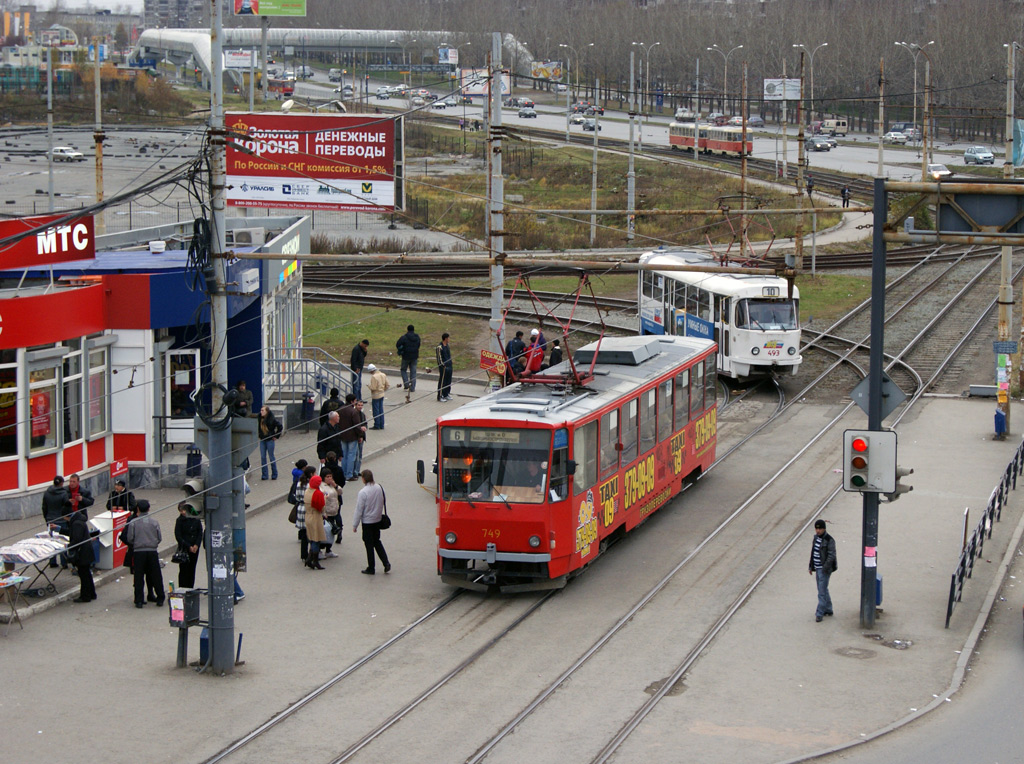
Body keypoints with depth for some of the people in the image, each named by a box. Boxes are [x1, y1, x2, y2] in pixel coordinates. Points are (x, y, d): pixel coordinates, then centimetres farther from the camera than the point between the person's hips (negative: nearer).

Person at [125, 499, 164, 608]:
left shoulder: (133, 522, -6)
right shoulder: (154, 522, -1)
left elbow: (129, 538, -3)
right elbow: (160, 538, 3)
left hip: (139, 551, -1)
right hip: (152, 551, 1)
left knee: (139, 577, 3)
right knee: (156, 575, 9)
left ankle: (139, 600, 0)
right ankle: (160, 598, 13)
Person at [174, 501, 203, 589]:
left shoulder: (196, 520, 4)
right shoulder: (180, 520, -4)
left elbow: (200, 533, 7)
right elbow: (178, 536, -5)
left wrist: (196, 545, -7)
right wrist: (189, 546, -10)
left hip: (194, 548, 3)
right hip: (184, 549, -3)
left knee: (192, 570, 7)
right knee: (184, 570, -4)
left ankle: (190, 589, 13)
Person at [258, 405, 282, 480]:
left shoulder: (272, 419, -13)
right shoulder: (260, 418, 2)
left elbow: (280, 427, -8)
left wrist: (276, 436, -5)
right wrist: (259, 435, 12)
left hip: (270, 440, -5)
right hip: (262, 440, 5)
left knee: (271, 457, 2)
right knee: (263, 457, 4)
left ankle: (274, 475, 13)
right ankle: (264, 475, 10)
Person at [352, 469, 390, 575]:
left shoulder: (363, 492, -21)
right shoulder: (379, 488, -4)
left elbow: (359, 510, -16)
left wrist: (355, 525, -7)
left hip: (367, 522, -6)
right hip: (377, 520, 6)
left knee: (369, 544, 5)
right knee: (377, 541, 19)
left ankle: (371, 568, 14)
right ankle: (386, 564, 12)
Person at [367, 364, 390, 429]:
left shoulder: (373, 377, -21)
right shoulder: (383, 375, 3)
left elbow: (373, 388, -22)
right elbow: (388, 385, 6)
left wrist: (369, 386, -3)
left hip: (375, 396, -8)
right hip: (382, 395, 8)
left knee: (376, 411, 2)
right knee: (381, 411, 14)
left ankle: (377, 426, 7)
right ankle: (381, 425, 19)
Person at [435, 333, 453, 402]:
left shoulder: (447, 345, 13)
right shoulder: (439, 347, -15)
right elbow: (439, 357, -16)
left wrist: (450, 364, 17)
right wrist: (443, 366, -18)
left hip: (449, 366, 9)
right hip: (443, 367, -9)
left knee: (448, 381, 14)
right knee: (442, 381, -4)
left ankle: (446, 394, 26)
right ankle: (440, 396, 0)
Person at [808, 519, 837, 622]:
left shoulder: (829, 540, -15)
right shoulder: (816, 538, 9)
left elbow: (831, 555, -17)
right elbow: (813, 553, 16)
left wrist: (825, 568, -21)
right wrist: (811, 566, 14)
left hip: (824, 570, -8)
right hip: (818, 569, 8)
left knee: (822, 592, -7)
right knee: (824, 590, 18)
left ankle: (819, 614, -6)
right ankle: (828, 609, 30)